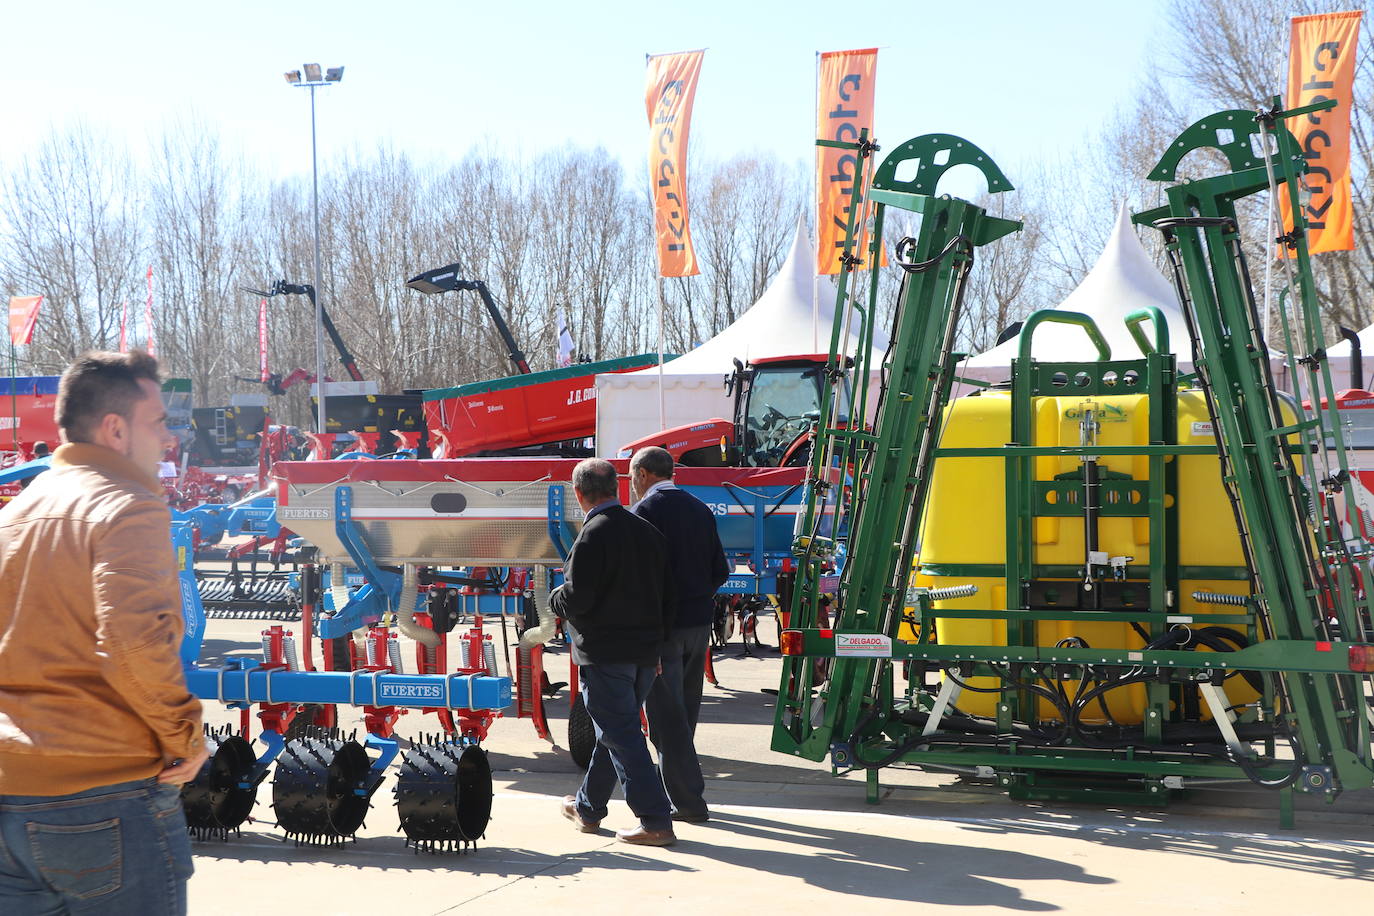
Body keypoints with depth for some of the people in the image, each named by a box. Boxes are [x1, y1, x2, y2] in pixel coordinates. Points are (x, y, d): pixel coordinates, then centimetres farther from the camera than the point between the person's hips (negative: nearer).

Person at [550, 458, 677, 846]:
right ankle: (588, 808, 34)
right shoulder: (647, 531, 6)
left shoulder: (592, 536, -17)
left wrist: (556, 598, 4)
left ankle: (656, 822, -6)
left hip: (604, 653, -8)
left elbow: (576, 600, -19)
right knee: (614, 729, 19)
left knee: (620, 734, -3)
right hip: (645, 650, 8)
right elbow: (663, 592, 10)